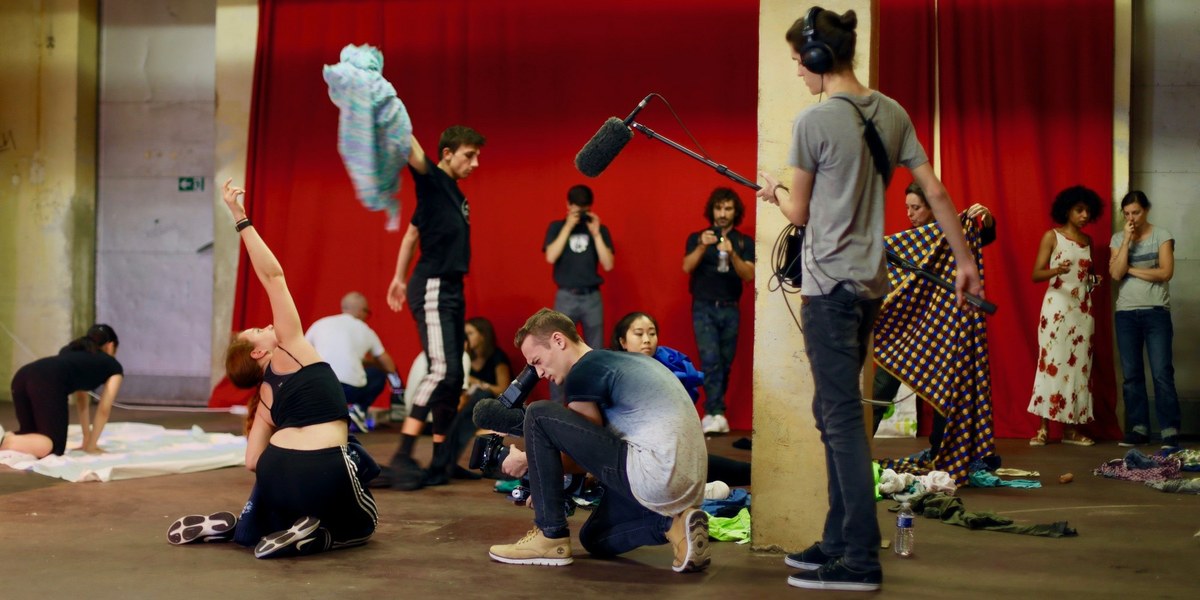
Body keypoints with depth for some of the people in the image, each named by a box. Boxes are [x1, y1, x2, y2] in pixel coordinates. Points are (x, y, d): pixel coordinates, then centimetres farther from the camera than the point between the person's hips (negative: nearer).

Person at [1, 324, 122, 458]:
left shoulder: (72, 349, 43)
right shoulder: (114, 366, 26)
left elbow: (81, 398, 45)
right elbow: (104, 410, 21)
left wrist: (87, 440, 46)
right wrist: (90, 445, 27)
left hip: (22, 376, 7)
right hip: (48, 383, -7)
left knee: (31, 435, 24)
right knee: (55, 446, 1)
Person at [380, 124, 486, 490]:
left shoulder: (455, 194, 18)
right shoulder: (432, 180, -5)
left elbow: (413, 231, 23)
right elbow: (412, 152, -23)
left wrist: (400, 276, 23)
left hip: (451, 289, 9)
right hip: (432, 288, -9)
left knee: (453, 376, 8)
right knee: (442, 370, -19)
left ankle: (440, 461, 14)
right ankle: (401, 459, -20)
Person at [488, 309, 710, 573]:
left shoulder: (582, 373, -7)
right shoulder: (620, 360, 21)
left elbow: (589, 447, 2)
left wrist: (528, 460, 16)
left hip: (656, 475, -10)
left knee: (538, 416, -5)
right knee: (593, 540, 30)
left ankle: (551, 536, 1)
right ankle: (674, 522, 7)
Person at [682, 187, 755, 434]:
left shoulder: (745, 242, 7)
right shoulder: (697, 237, 6)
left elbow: (749, 275, -5)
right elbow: (687, 267, -8)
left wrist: (732, 254, -21)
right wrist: (702, 247, -25)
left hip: (730, 309, 2)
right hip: (704, 308, -2)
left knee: (725, 363, 3)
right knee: (710, 360, -15)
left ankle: (712, 413, 12)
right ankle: (716, 414, -19)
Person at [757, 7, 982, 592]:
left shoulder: (813, 121, -13)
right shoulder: (891, 113, 8)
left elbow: (800, 214, -4)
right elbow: (935, 194, 9)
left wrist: (773, 191, 17)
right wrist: (964, 259, 15)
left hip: (829, 285, -8)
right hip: (871, 281, 8)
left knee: (843, 418, -7)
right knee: (834, 412, 15)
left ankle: (861, 559, -6)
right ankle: (839, 539, 22)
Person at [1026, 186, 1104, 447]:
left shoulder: (1088, 240, 14)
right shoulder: (1052, 236, -2)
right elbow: (1036, 274, -8)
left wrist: (1094, 280, 3)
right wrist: (1056, 270, -27)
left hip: (1083, 309, 6)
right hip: (1057, 306, -5)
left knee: (1079, 365, 2)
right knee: (1052, 363, -11)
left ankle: (1071, 427, 5)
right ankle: (1043, 427, -9)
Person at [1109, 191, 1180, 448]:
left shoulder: (1162, 235, 0)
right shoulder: (1118, 238, 7)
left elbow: (1165, 272, -11)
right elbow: (1115, 274, -7)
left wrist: (1131, 269, -7)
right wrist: (1127, 239, -9)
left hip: (1156, 312, -3)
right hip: (1126, 313, 3)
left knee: (1162, 373, -8)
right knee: (1131, 374, 4)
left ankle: (1170, 431, -6)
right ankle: (1138, 428, 10)